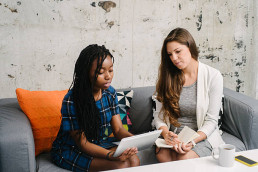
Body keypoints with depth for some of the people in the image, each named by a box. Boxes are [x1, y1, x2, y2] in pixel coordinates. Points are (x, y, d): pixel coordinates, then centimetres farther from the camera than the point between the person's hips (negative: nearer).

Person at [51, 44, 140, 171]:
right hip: (70, 150, -6)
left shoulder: (110, 93, -5)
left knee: (134, 160, -19)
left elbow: (118, 129, -3)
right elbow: (82, 143, -22)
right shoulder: (71, 101, -24)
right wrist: (110, 155, -38)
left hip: (100, 143, 6)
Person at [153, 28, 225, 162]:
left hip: (201, 135, -2)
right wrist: (165, 133, -20)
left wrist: (193, 141, -23)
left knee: (185, 158, -32)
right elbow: (159, 114, 1)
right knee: (162, 154, -30)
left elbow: (211, 120, -7)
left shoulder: (213, 76, -6)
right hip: (173, 135, 2)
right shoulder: (167, 76, 2)